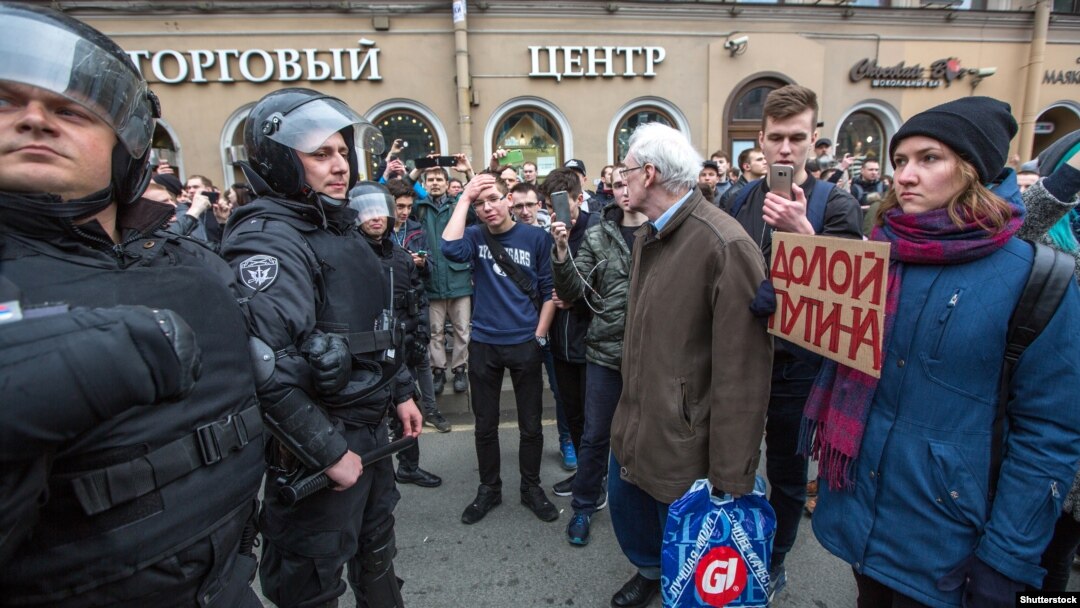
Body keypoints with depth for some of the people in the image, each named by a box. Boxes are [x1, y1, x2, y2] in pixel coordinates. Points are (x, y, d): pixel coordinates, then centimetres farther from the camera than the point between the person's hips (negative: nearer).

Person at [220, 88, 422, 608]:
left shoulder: (343, 229, 11)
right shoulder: (268, 239, -20)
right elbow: (266, 372, -30)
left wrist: (400, 391, 16)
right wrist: (329, 452, -24)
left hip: (370, 429, 9)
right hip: (318, 444, -9)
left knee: (376, 551, 27)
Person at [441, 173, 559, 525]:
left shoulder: (535, 237, -4)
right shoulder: (475, 237, 0)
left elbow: (549, 291, -1)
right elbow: (451, 249, -24)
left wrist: (539, 335, -5)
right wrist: (463, 199, -18)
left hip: (525, 344, -1)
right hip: (483, 344, 1)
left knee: (530, 425, 11)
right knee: (485, 425, 14)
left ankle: (531, 488, 31)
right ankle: (489, 489, 33)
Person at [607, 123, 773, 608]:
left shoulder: (726, 246, -24)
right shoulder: (647, 236, 6)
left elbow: (741, 372, -24)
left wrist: (731, 478, -20)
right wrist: (630, 396, 15)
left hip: (684, 439, -8)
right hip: (634, 421, 8)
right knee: (624, 505, 27)